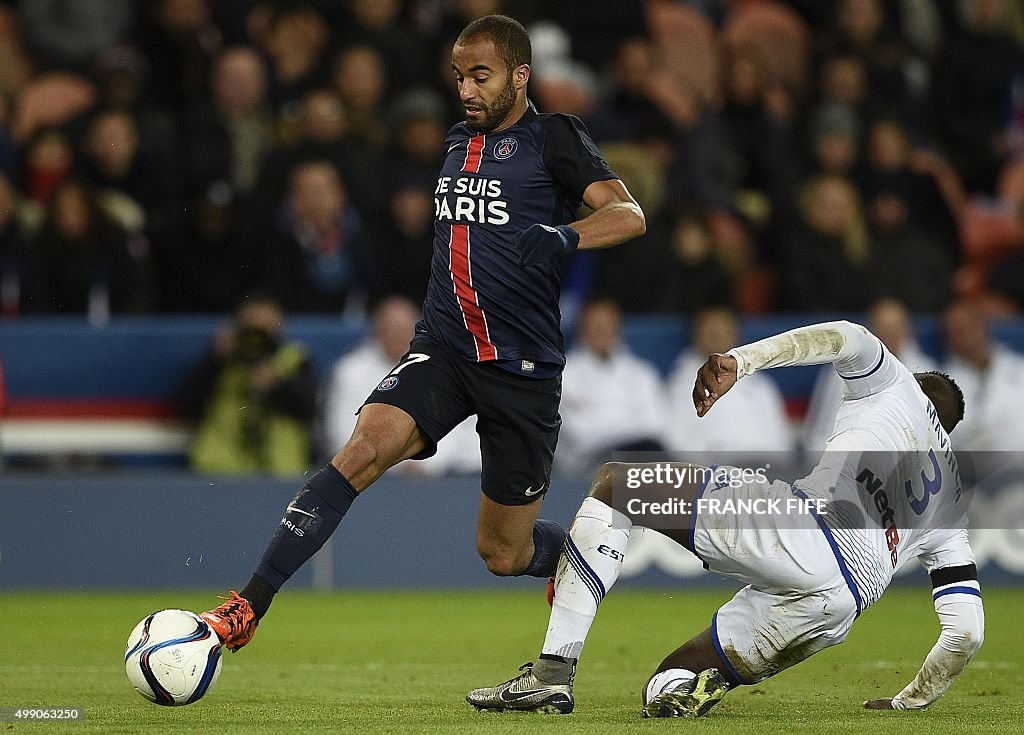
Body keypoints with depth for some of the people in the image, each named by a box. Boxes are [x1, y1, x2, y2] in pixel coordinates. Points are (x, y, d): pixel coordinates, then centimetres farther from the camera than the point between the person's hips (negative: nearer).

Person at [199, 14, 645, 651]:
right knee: (365, 450, -25)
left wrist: (565, 235, -36)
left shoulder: (554, 139, -4)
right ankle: (250, 606, -31)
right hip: (443, 348, 4)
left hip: (525, 366, -4)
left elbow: (629, 215, -17)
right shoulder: (459, 140, 14)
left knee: (504, 554, 5)